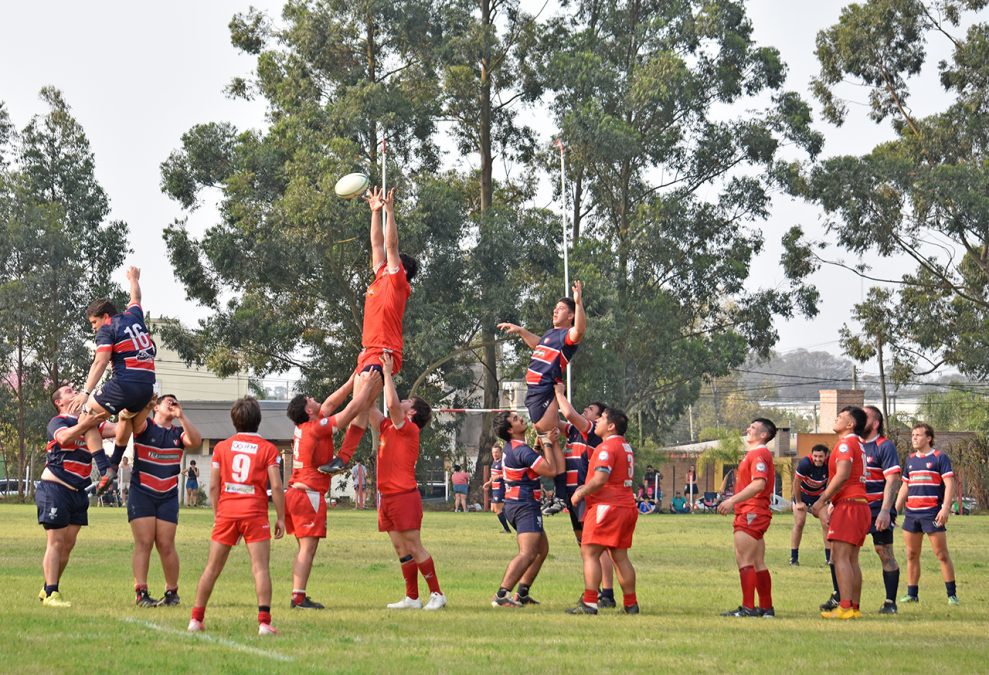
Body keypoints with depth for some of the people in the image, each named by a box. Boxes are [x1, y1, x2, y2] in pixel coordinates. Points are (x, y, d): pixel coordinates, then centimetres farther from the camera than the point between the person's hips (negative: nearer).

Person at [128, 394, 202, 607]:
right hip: (141, 493, -2)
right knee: (143, 543, -9)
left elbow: (196, 441, -7)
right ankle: (141, 593, -9)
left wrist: (181, 417, -13)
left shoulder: (178, 433, 12)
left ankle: (172, 592, 12)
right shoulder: (145, 427, 4)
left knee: (166, 545, 0)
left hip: (168, 496, 3)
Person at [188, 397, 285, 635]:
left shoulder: (222, 447, 8)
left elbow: (213, 486, 6)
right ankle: (264, 622, -14)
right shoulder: (268, 449, 1)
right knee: (260, 567, -4)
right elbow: (276, 486, -6)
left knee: (212, 568, 9)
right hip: (255, 513, -3)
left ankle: (196, 619, 13)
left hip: (226, 511, 3)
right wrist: (281, 518, 2)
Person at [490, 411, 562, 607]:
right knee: (527, 553, -20)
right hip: (524, 505, -11)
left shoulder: (513, 446, 14)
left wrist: (553, 441, 10)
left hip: (516, 504, 11)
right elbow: (551, 470, -18)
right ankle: (501, 596, -28)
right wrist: (548, 444, -7)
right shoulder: (521, 450, -18)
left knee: (542, 549, 20)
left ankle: (522, 593, 19)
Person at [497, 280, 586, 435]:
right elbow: (538, 345, 41)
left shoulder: (566, 335, -12)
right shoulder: (550, 333, 19)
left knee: (544, 431, -14)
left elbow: (579, 330, -36)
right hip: (534, 389, 10)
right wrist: (520, 330, 44)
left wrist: (578, 303, -44)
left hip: (545, 391, -10)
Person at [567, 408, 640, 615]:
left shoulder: (607, 447, -13)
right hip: (627, 506, 9)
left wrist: (581, 493, -8)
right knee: (620, 557, 12)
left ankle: (589, 603, -13)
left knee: (589, 553, -7)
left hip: (607, 506, -9)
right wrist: (586, 488, 19)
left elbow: (600, 479, -22)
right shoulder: (626, 447, 18)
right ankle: (631, 604, 11)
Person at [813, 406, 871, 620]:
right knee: (851, 560, 10)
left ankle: (845, 608, -19)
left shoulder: (846, 443, -9)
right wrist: (831, 504, 26)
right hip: (860, 505, 10)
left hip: (849, 504, -10)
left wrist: (822, 501, -17)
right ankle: (855, 608, 9)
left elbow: (842, 475, -21)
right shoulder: (858, 445, 22)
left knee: (840, 557, -13)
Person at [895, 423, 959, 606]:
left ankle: (952, 594, -1)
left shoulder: (939, 458, -2)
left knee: (942, 554, -5)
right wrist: (895, 510, 17)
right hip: (911, 513, 6)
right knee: (912, 555, 6)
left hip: (932, 513, -6)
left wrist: (945, 508, -19)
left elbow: (949, 484, -8)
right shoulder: (910, 459, 16)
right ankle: (912, 594, 12)